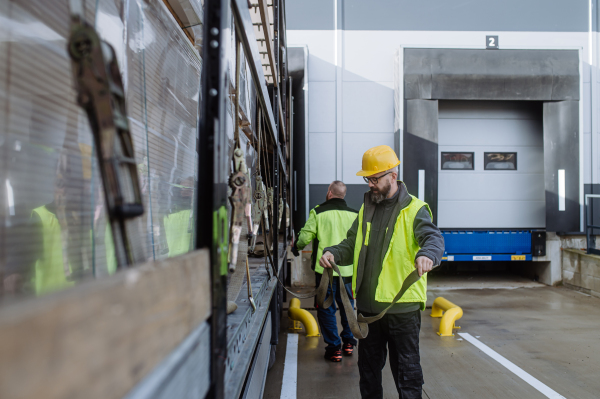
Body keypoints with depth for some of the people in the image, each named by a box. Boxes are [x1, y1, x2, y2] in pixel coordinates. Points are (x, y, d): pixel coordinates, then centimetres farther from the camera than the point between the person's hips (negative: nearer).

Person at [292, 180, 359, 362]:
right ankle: (348, 343, 26)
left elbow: (306, 236, -7)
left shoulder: (318, 212, -6)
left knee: (326, 308, 6)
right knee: (347, 306, 19)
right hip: (348, 269, 3)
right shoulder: (354, 215, 2)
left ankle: (334, 348, 7)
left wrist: (296, 247, 14)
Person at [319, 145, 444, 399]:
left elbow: (433, 237, -23)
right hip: (368, 305, 6)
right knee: (368, 365, 18)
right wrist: (333, 253, -5)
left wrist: (427, 254, -47)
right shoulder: (366, 209, 13)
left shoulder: (413, 209, -7)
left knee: (406, 368, 6)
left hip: (402, 307, -6)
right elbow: (351, 245, 17)